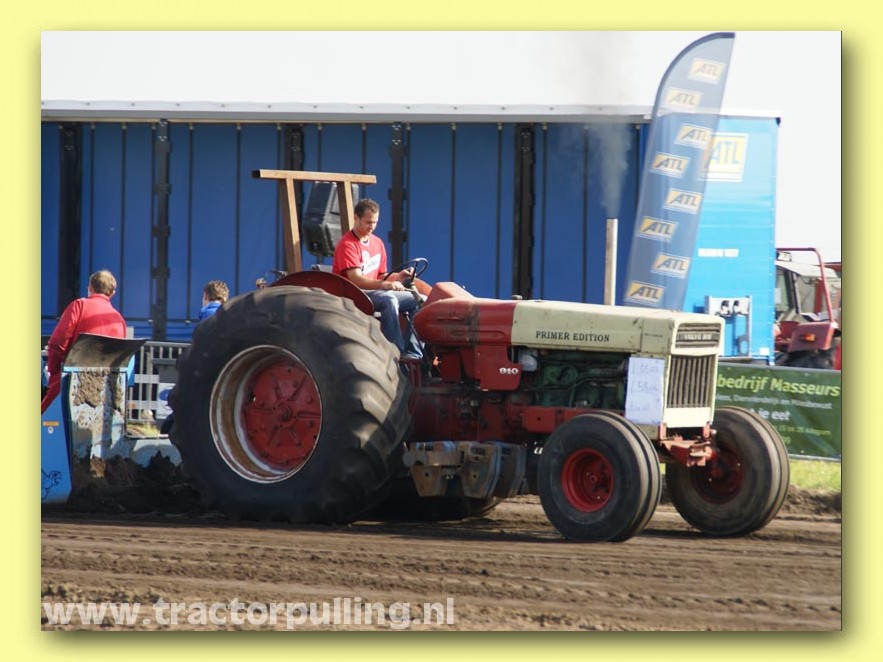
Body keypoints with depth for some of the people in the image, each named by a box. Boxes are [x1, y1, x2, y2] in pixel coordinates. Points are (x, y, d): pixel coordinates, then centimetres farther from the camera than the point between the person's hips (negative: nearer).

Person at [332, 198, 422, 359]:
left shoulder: (377, 243, 14)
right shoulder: (347, 245, -13)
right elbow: (356, 279, -24)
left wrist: (397, 277, -6)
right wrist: (386, 285, -35)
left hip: (374, 292, 8)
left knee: (417, 299, -6)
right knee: (389, 300, -35)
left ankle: (414, 354, -13)